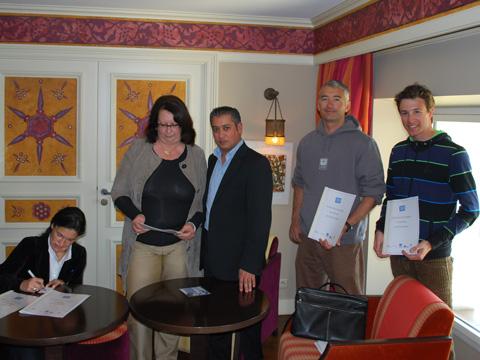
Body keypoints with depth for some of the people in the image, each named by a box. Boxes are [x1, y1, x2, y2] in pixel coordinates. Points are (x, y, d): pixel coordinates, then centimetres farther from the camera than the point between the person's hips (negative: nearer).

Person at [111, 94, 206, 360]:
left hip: (180, 246, 1)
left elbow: (205, 201, 9)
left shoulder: (196, 156, 3)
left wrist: (194, 223, -9)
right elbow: (119, 192, 5)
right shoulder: (138, 150, 0)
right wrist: (133, 214, -13)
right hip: (143, 245, -1)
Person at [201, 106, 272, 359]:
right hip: (212, 260, 7)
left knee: (246, 327, 8)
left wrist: (249, 265, -22)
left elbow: (260, 219, -18)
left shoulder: (256, 164, -13)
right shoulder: (213, 160, 12)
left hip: (239, 264, -7)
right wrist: (204, 252, 9)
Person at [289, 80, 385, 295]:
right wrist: (295, 220, 11)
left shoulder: (363, 143, -5)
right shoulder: (307, 142, 12)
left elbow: (374, 192, -9)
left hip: (344, 240, -5)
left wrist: (347, 226, -19)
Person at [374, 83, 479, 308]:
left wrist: (432, 243, -18)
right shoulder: (398, 151, 8)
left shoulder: (453, 154, -9)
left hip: (434, 257, -5)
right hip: (398, 253, 5)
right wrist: (380, 229, 1)